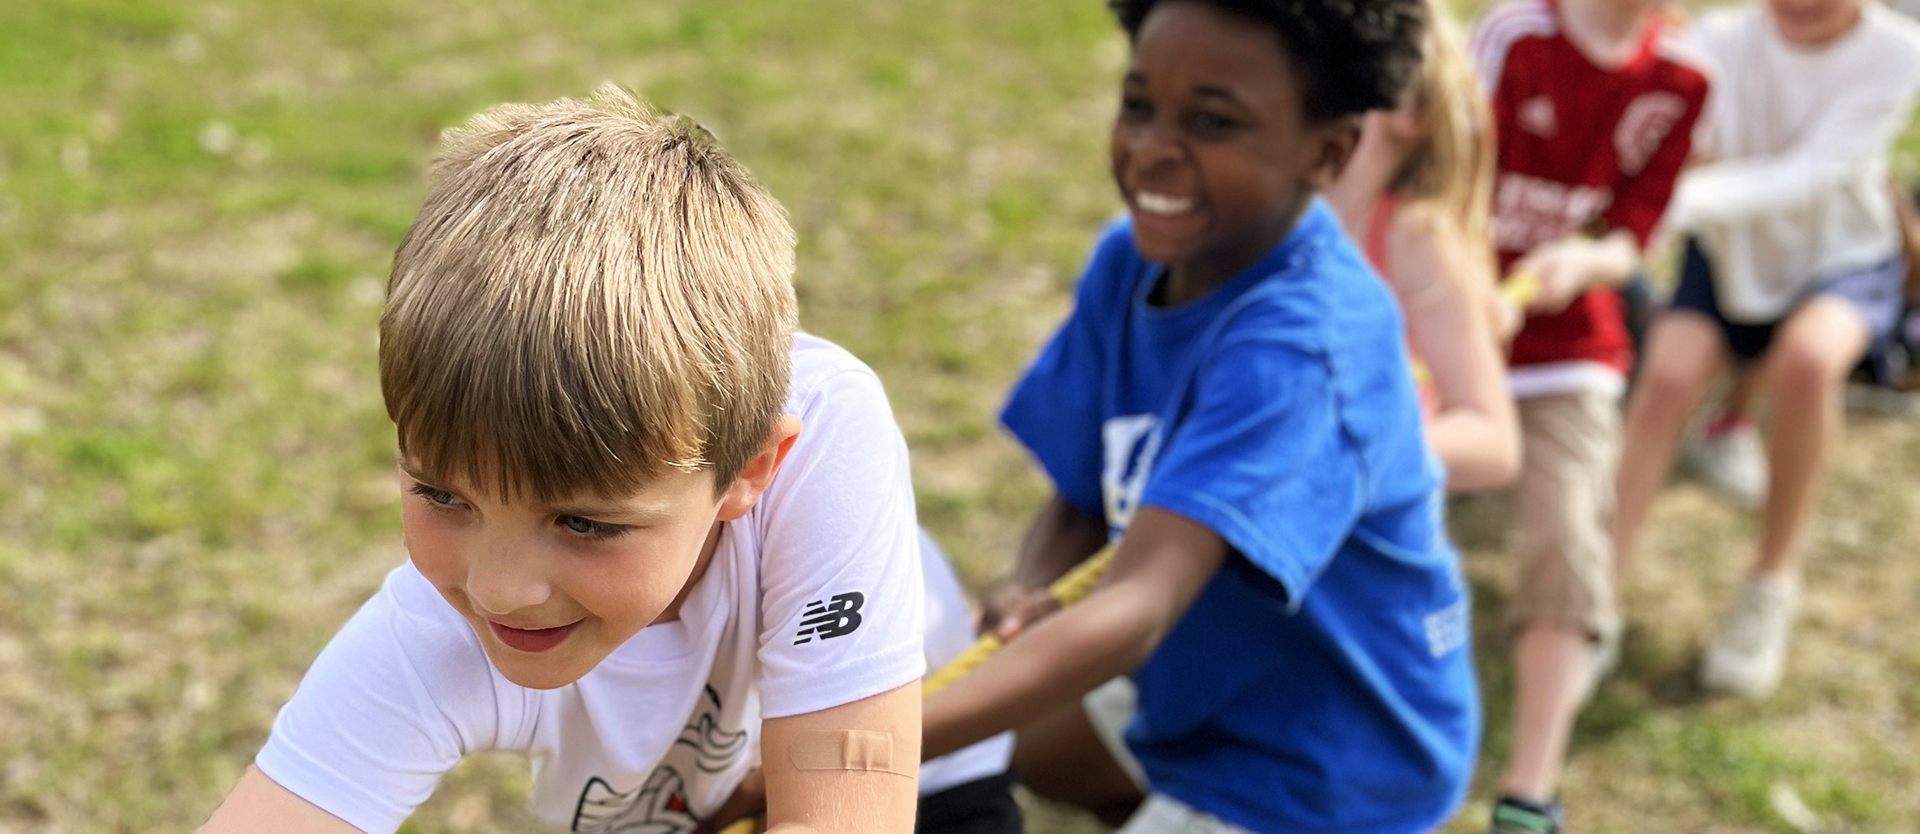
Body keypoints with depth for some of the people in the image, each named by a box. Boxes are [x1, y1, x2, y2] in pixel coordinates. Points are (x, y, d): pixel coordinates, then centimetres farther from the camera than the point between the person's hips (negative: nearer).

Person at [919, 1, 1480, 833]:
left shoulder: (1297, 344, -32)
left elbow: (1134, 613, -42)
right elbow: (1080, 501, -1)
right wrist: (1031, 595, -25)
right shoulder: (1134, 261, -8)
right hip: (1192, 703, 8)